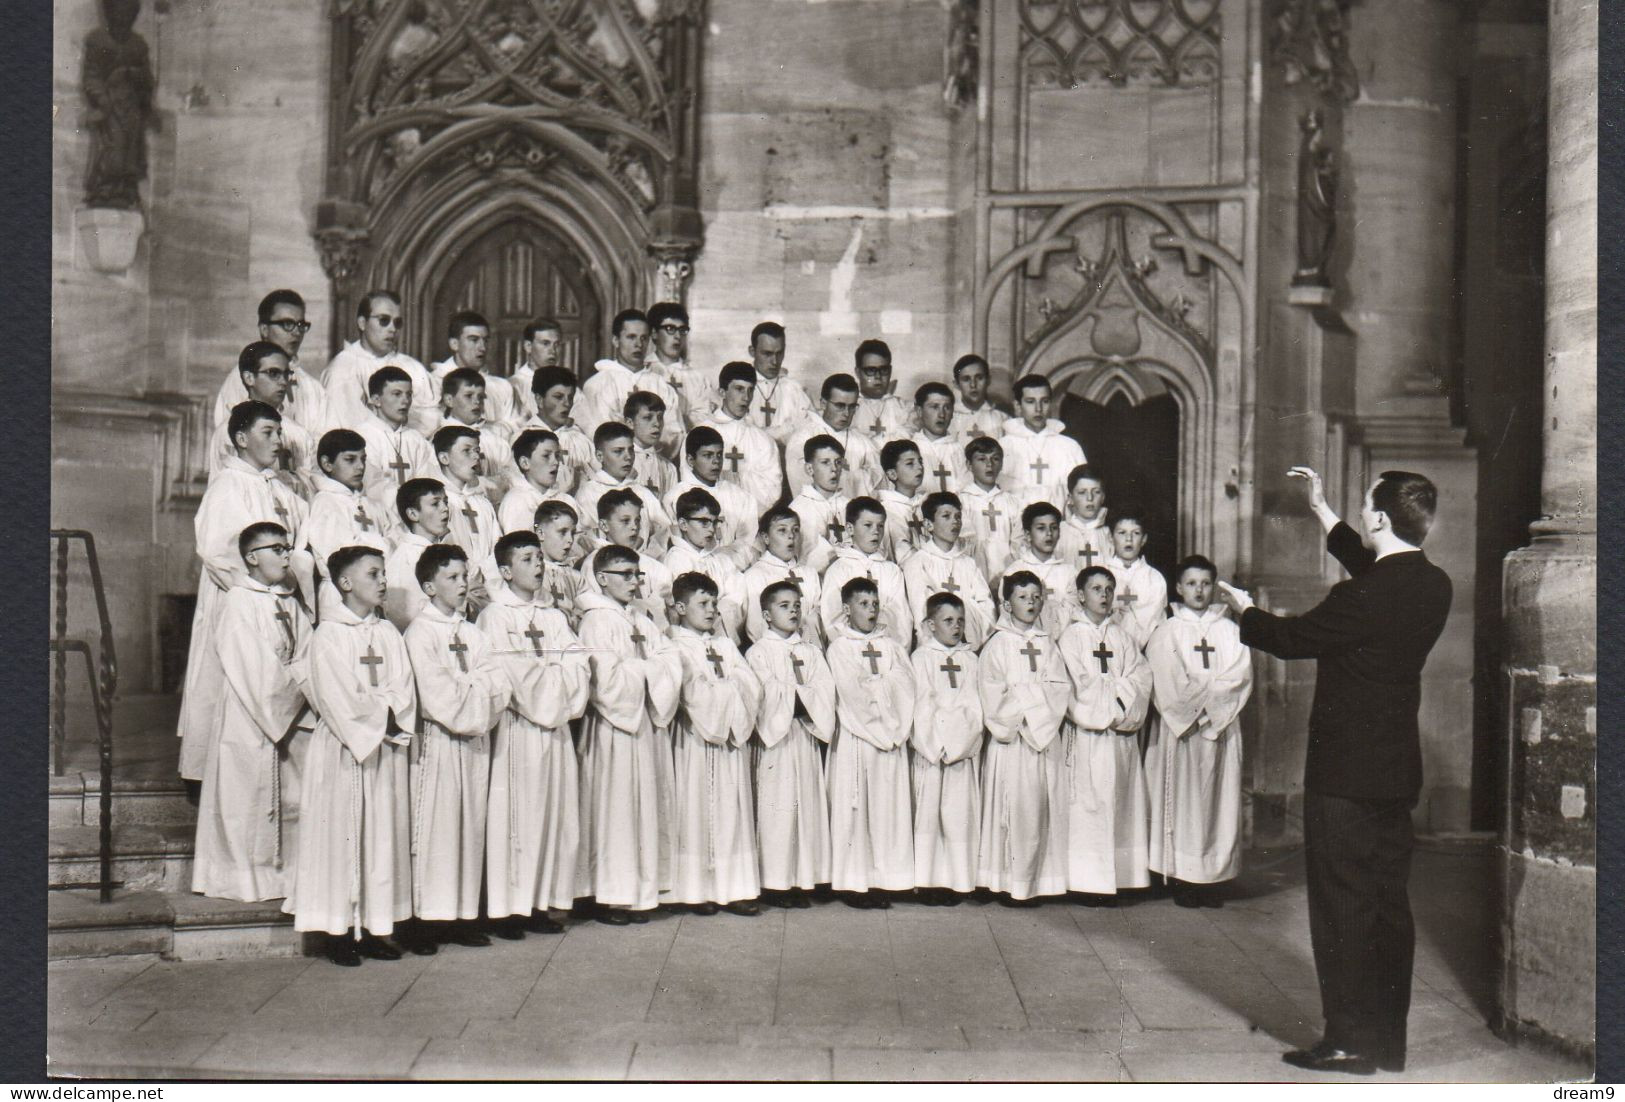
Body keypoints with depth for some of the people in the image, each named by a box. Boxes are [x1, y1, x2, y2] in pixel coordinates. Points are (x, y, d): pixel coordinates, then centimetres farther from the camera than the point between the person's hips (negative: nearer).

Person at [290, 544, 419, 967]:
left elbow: (403, 692, 5)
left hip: (386, 749, 6)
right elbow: (337, 699, -13)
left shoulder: (388, 633, 11)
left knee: (384, 834, 7)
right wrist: (379, 718, -11)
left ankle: (373, 927, 15)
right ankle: (339, 931, 7)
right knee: (342, 835, -1)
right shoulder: (328, 635, -6)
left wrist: (389, 718, -11)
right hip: (343, 748, -6)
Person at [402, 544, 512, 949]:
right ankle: (432, 916, 3)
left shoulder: (472, 633, 15)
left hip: (475, 740, 6)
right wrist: (477, 690, -6)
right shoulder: (420, 631, -5)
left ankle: (465, 913, 12)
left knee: (471, 824, 7)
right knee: (436, 825, -4)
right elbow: (438, 695, -15)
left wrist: (467, 688, -10)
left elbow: (498, 683, 5)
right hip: (438, 738, -6)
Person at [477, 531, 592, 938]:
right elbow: (507, 675, -13)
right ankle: (505, 908, 2)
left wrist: (539, 671, -9)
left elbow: (578, 665, 5)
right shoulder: (494, 616, -2)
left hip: (555, 728, 6)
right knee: (514, 814, -5)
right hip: (516, 728, -6)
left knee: (554, 811, 6)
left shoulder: (554, 617, 17)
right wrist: (555, 673, -5)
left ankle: (540, 903, 13)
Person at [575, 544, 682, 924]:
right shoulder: (597, 621, -7)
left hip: (645, 721, 8)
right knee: (613, 807, -4)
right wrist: (646, 670, -4)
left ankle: (639, 891, 16)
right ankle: (608, 896, 4)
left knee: (645, 804, 9)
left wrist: (636, 669, -9)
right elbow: (608, 678, -17)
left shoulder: (641, 622, 17)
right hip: (613, 724, -8)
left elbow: (672, 664, 7)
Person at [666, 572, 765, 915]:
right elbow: (692, 693, -15)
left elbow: (752, 686, 7)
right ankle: (696, 890, 4)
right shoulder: (677, 647, -2)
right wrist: (729, 686, -5)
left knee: (732, 808, 4)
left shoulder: (725, 645, 17)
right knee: (697, 807, -3)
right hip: (696, 739, -6)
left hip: (731, 737, 6)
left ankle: (734, 888, 8)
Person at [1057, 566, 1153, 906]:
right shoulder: (1071, 636, 2)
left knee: (1121, 800, 4)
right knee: (1089, 803, -5)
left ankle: (1116, 876, 11)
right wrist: (1110, 713, -11)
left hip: (1122, 734, 4)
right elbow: (1081, 686, -7)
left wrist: (1125, 712, -11)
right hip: (1088, 733, -4)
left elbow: (1141, 676, 3)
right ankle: (1088, 881, -1)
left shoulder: (1122, 635, 14)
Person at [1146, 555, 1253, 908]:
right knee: (1183, 797, -4)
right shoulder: (1166, 632, 4)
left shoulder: (1229, 631, 12)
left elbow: (1241, 676, 0)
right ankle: (1181, 878, -1)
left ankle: (1212, 875, 7)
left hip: (1221, 727, 3)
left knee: (1218, 797, 2)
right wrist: (1213, 689, -10)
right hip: (1179, 727, -2)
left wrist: (1200, 690, -9)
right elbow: (1169, 687, -6)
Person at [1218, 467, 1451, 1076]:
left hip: (1346, 771, -8)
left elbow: (1293, 638, -8)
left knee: (1343, 905, 0)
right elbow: (1367, 563, 23)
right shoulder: (1432, 585, 4)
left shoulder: (1365, 596, -22)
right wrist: (1321, 509, 32)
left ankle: (1350, 1040, 7)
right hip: (1397, 769, 8)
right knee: (1388, 901, 14)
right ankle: (1389, 1038, 23)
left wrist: (1243, 609, 11)